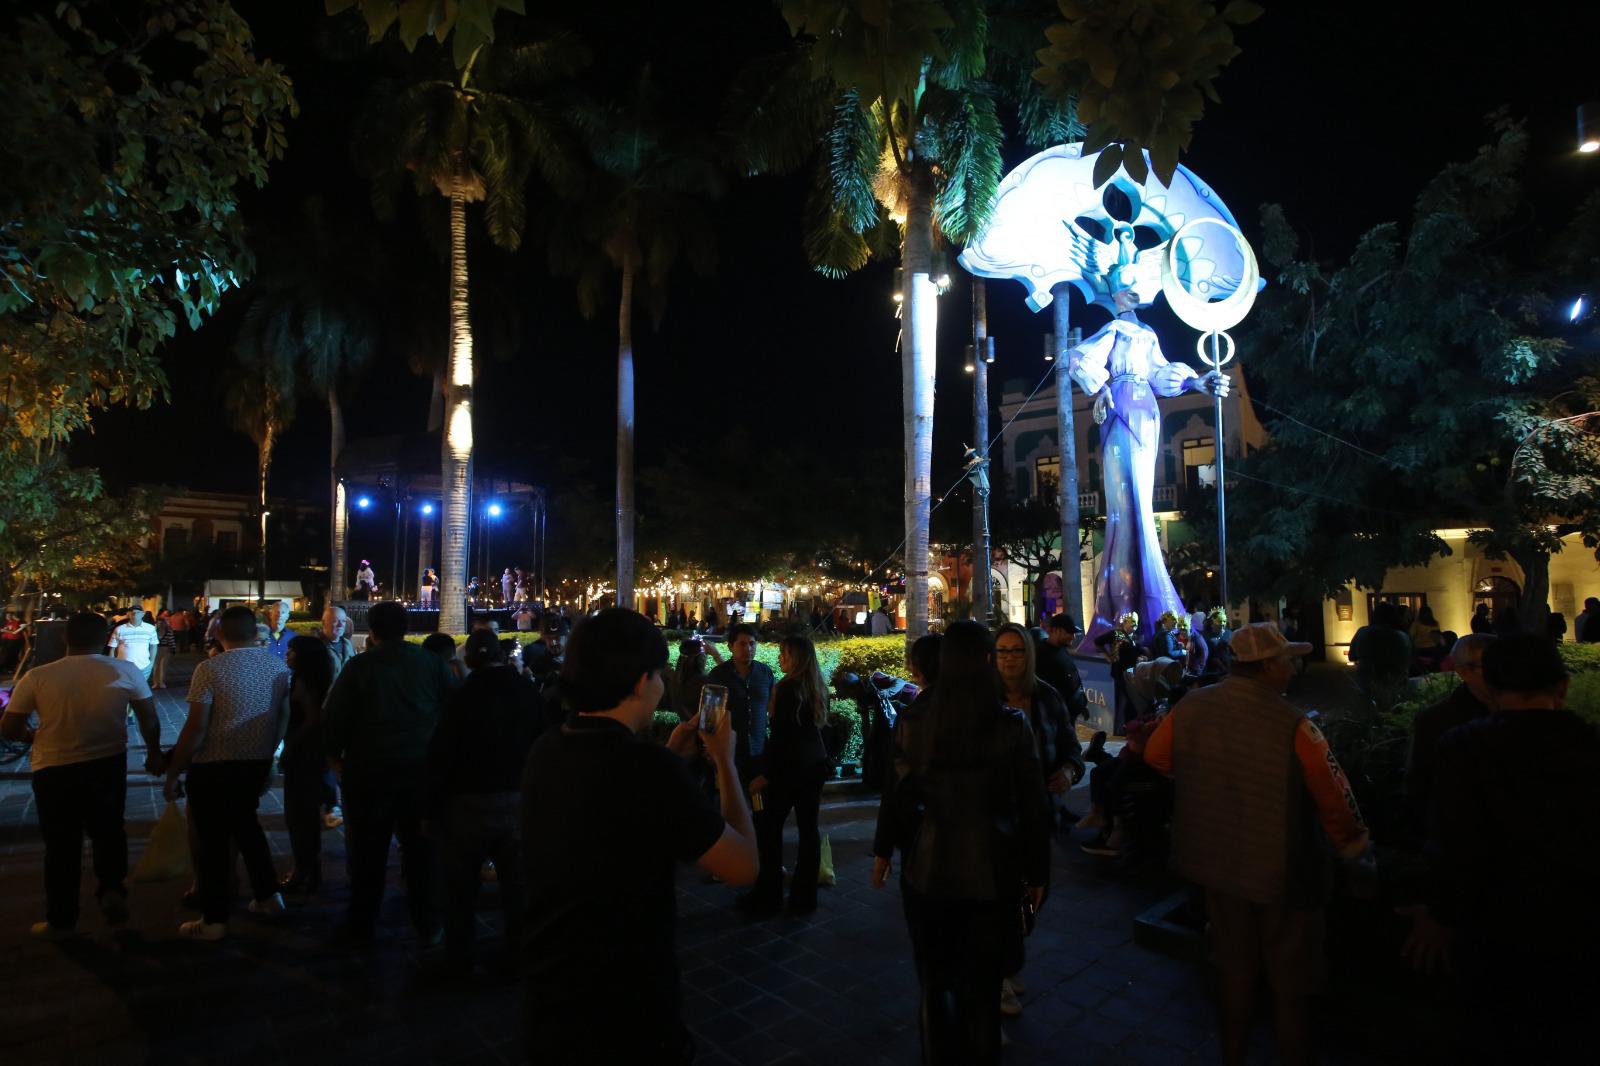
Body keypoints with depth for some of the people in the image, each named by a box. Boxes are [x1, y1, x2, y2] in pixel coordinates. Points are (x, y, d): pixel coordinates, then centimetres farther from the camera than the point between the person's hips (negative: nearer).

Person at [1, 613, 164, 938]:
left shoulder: (37, 677, -11)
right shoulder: (126, 671, -9)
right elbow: (149, 719, -3)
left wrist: (35, 736, 16)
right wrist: (154, 753, 13)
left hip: (54, 770, 0)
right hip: (109, 765, 1)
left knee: (62, 844, 15)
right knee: (108, 831, 24)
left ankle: (61, 920, 26)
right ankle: (112, 889, 8)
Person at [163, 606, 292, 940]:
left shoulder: (210, 669, -15)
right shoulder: (278, 664, -1)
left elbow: (196, 728, -17)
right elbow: (283, 717, 6)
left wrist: (173, 773, -6)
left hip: (214, 766, -5)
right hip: (257, 762, 5)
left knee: (213, 838, 9)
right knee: (245, 822, 26)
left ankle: (214, 921, 20)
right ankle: (268, 896, 31)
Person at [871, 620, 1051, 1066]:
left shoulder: (912, 721, -11)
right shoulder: (1012, 725, -14)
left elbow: (897, 793, -6)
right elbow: (1033, 807, -8)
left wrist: (882, 851, 9)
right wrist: (1036, 872, 5)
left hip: (928, 871, 1)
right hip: (992, 874, -1)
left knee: (935, 982, 21)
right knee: (981, 987, 18)